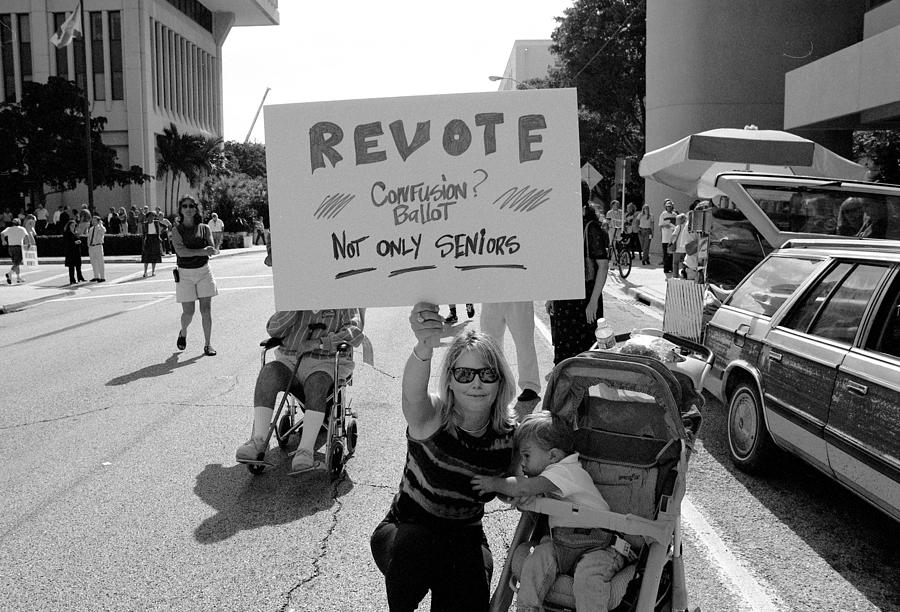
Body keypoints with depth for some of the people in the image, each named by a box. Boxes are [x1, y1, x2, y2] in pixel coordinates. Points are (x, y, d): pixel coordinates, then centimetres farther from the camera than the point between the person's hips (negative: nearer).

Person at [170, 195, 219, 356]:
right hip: (185, 273, -1)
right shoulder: (177, 230, -3)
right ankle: (183, 334, 34)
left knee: (206, 310, -2)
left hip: (204, 272, 1)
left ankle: (207, 345, 7)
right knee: (188, 312, 1)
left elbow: (212, 251, -5)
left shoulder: (204, 228, 3)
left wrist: (211, 250, -29)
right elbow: (180, 251, -17)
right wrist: (201, 251, -27)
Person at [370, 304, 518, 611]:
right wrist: (425, 347, -67)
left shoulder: (509, 434, -9)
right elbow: (413, 394, -47)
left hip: (466, 538, 2)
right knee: (415, 545, -34)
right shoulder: (432, 418, -21)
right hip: (404, 533, -2)